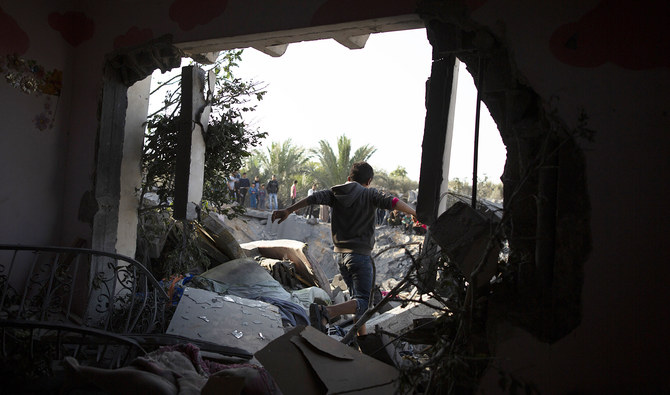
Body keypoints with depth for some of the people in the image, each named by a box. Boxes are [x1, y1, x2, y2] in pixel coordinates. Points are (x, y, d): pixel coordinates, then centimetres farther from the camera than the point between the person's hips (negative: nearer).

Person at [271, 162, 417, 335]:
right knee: (362, 302, -11)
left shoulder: (336, 193, 7)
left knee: (358, 297, 19)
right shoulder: (369, 194, -2)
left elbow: (314, 198, -7)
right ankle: (325, 312, -33)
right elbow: (393, 202, -16)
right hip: (360, 255, -6)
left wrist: (288, 210, -11)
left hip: (341, 255, 6)